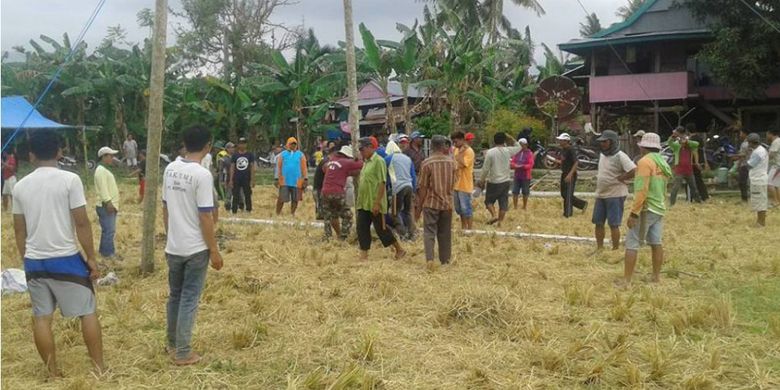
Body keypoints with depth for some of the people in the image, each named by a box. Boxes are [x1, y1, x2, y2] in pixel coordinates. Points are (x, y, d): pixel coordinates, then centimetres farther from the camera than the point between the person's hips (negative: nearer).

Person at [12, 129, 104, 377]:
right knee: (88, 312, 7)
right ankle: (99, 368, 11)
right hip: (66, 259, -4)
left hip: (34, 261, 4)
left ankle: (53, 373, 19)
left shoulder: (20, 186, 4)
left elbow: (19, 230, 9)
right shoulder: (70, 180, -10)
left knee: (41, 317, 11)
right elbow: (81, 223, -12)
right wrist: (91, 257, -4)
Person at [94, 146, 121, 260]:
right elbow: (103, 188, -23)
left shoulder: (104, 170, 18)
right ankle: (108, 253, -1)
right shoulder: (101, 170, -15)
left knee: (108, 230, 15)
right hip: (106, 206, -11)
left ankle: (104, 250, 23)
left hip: (110, 205, 11)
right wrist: (108, 202, -27)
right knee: (109, 230, -7)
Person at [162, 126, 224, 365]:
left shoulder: (170, 169, 3)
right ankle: (182, 353, 10)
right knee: (189, 300, 3)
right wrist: (214, 251, -10)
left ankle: (172, 344, 32)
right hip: (196, 249, -6)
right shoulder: (202, 175, -18)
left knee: (174, 296, 19)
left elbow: (165, 208, 10)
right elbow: (205, 217, -18)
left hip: (173, 247, 7)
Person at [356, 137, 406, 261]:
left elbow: (382, 183, -18)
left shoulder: (378, 161, -13)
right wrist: (360, 199, 16)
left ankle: (399, 250, 18)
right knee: (362, 229, 4)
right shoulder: (366, 162, 13)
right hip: (363, 203, 8)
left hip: (374, 204, -8)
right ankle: (363, 256, 9)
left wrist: (377, 203, -22)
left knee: (381, 229, 1)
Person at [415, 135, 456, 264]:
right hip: (447, 203, 4)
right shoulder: (451, 162, 3)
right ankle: (445, 260, 20)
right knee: (445, 233, 13)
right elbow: (453, 184, 10)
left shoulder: (427, 163, -10)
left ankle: (430, 259, -13)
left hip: (431, 203, -4)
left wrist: (419, 207, -2)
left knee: (429, 233, -1)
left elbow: (423, 187, -9)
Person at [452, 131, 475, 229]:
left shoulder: (469, 151, -14)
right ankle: (463, 227, 28)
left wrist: (460, 152, -22)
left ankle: (469, 229, 7)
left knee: (466, 208, -2)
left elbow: (462, 164, -26)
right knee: (459, 208, 16)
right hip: (456, 184, 8)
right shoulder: (456, 150, 10)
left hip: (464, 185, -8)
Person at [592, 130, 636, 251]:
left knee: (614, 224, -3)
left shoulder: (620, 156, -15)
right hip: (600, 195, 8)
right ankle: (599, 248, 24)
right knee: (598, 223, 12)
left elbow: (634, 171, -24)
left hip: (615, 195, -8)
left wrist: (620, 178, -16)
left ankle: (615, 250, 7)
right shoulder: (602, 155, 11)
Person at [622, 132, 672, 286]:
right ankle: (656, 277, 20)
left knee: (632, 243, -7)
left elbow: (641, 190, -19)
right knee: (656, 243, 14)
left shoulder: (645, 161, -13)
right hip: (659, 209, 9)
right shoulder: (663, 163, 13)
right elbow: (664, 190, 17)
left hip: (646, 209, -9)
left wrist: (633, 213, -19)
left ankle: (626, 281, -9)